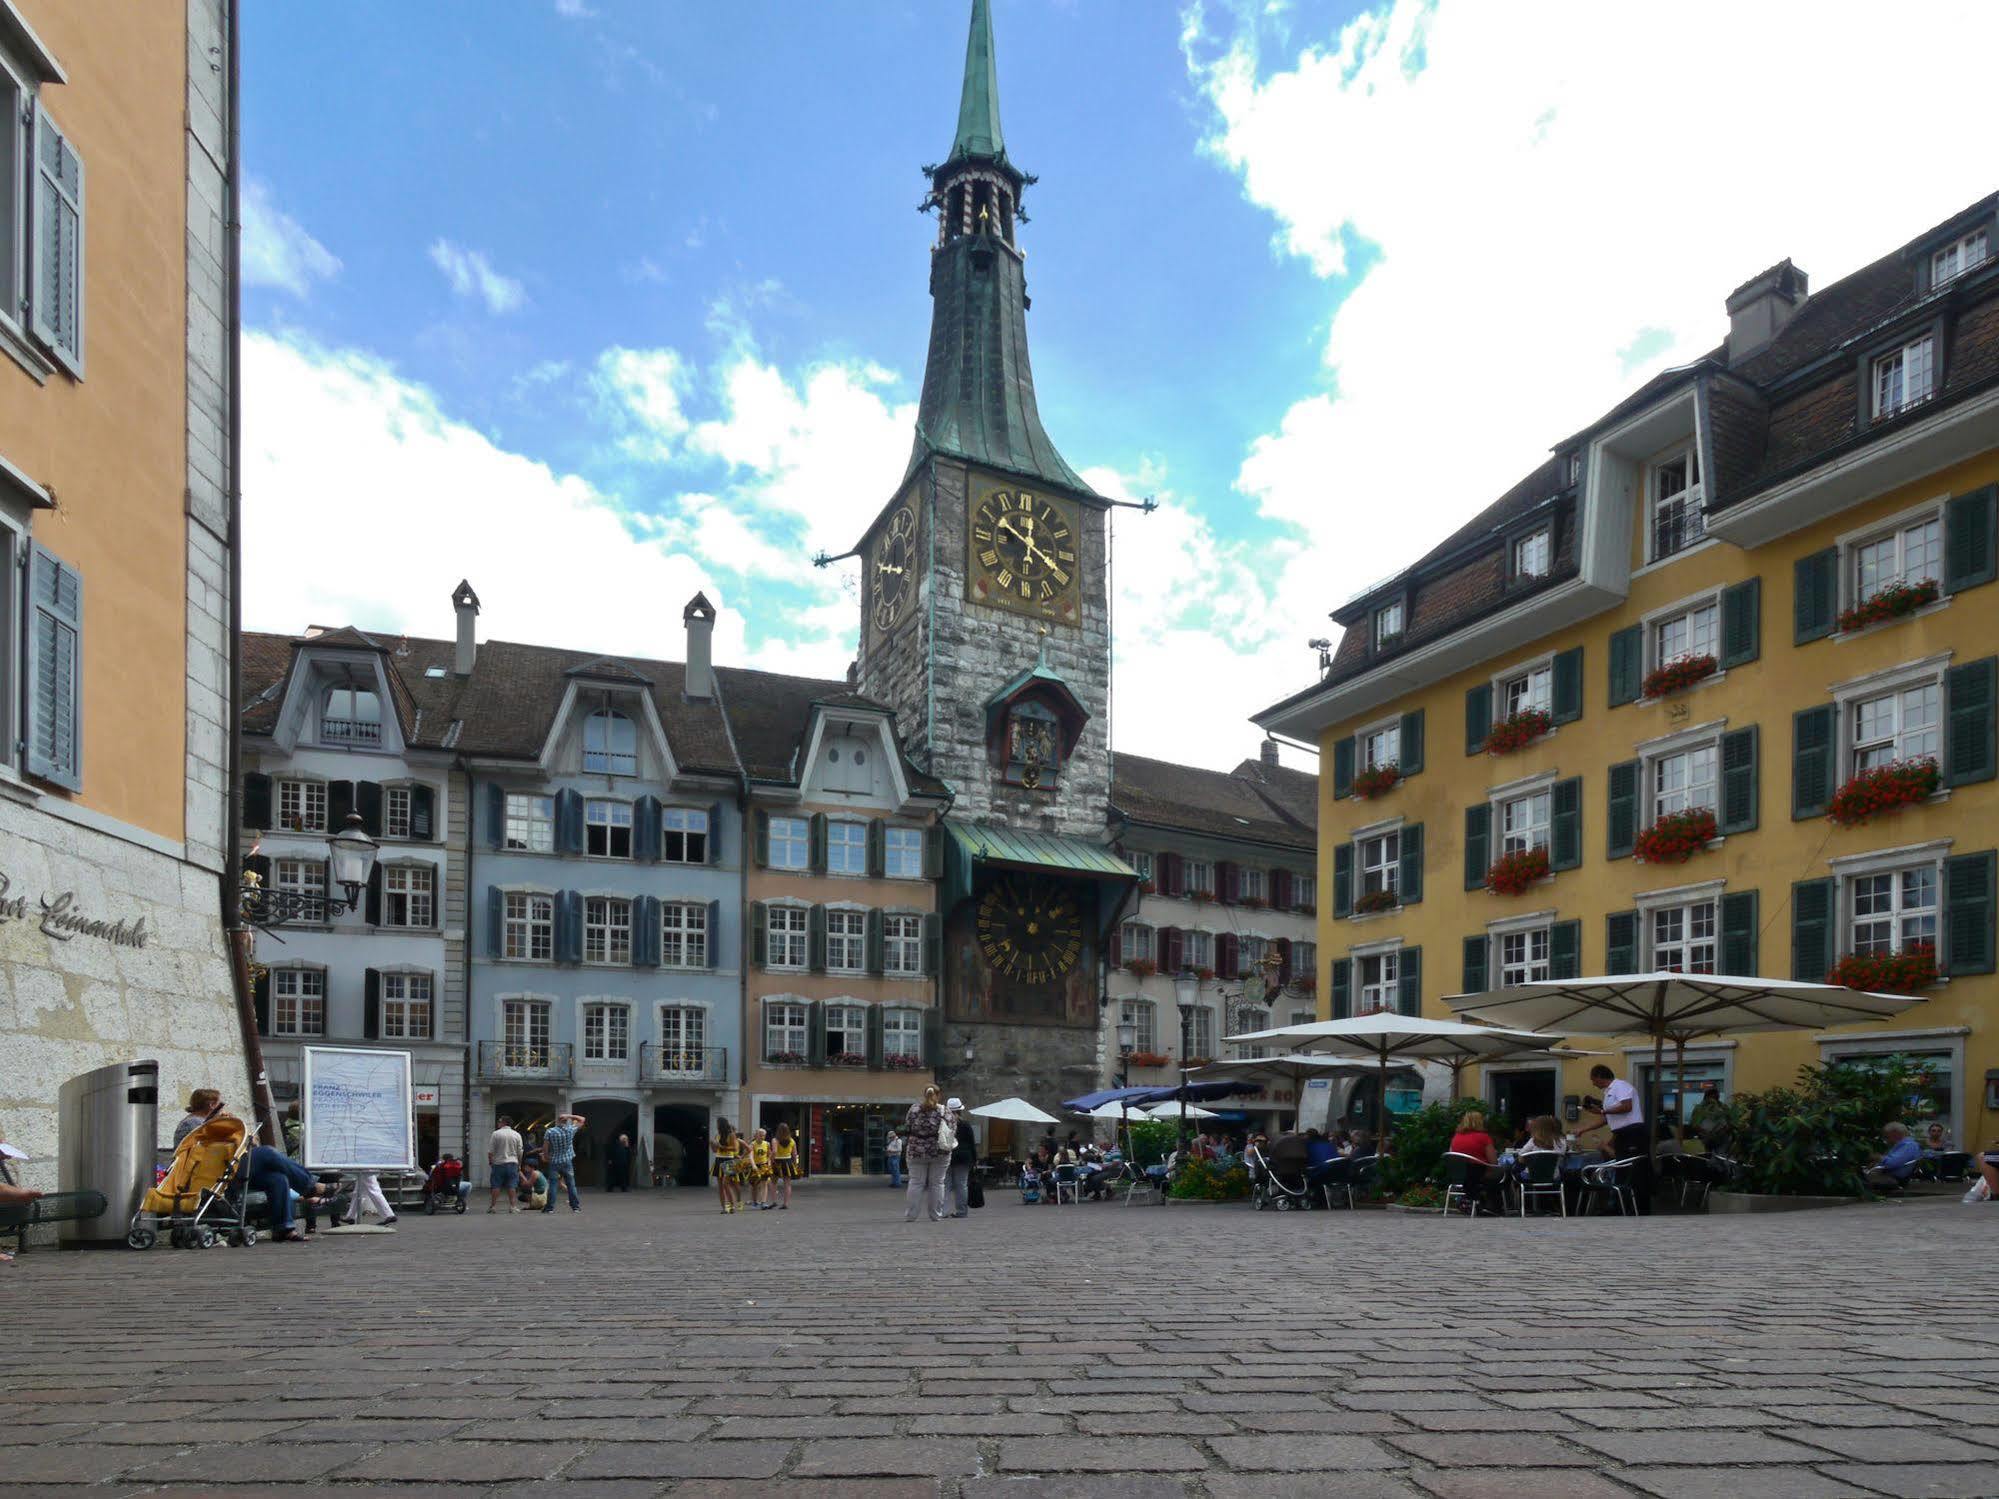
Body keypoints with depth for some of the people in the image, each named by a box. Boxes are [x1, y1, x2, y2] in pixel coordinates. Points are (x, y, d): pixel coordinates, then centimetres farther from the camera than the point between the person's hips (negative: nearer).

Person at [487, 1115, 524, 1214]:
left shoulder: (496, 1134, -4)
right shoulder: (516, 1135, 4)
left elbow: (490, 1151, -5)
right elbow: (520, 1152, 6)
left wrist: (490, 1162, 8)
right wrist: (519, 1164, 16)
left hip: (498, 1163, -2)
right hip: (512, 1163, 2)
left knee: (496, 1186, 3)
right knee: (511, 1186, 3)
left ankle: (493, 1206, 4)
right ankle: (512, 1206, 0)